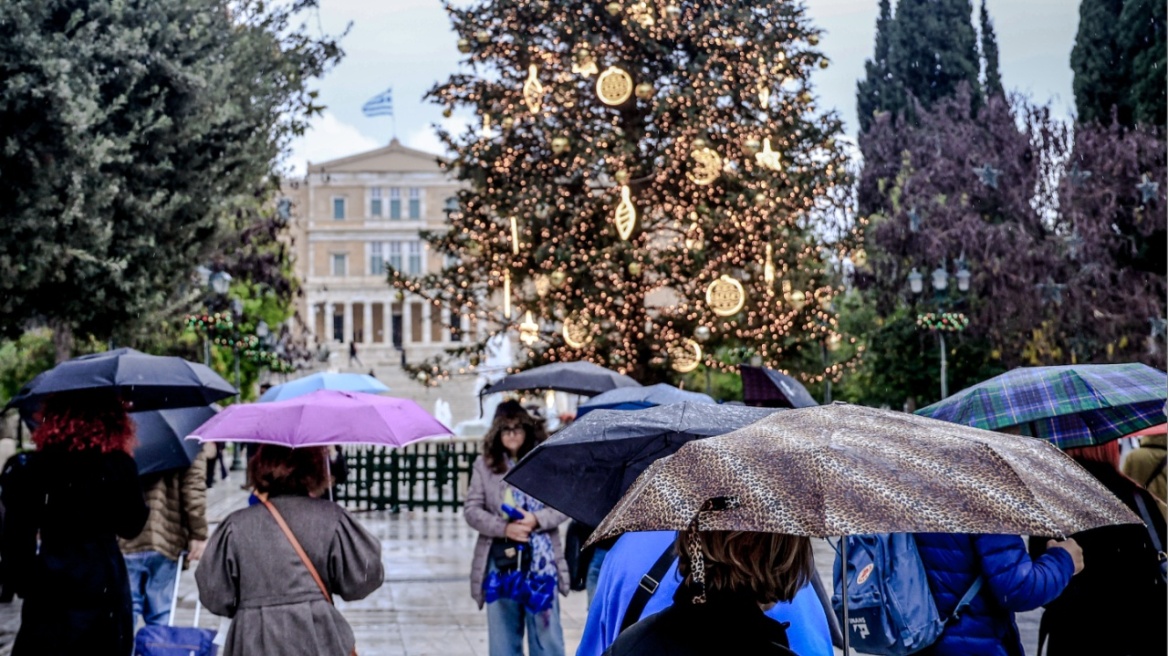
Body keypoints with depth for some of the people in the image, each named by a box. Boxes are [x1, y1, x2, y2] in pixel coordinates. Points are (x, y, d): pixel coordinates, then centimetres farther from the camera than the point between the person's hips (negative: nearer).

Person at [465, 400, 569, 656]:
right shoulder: (484, 465, 5)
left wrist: (537, 519, -16)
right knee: (503, 633, 6)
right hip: (499, 561, 1)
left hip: (540, 561, -1)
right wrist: (504, 528, -13)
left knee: (546, 630, 1)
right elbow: (471, 510, 1)